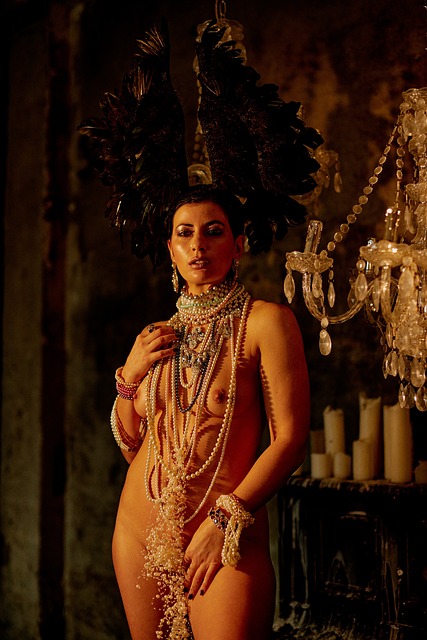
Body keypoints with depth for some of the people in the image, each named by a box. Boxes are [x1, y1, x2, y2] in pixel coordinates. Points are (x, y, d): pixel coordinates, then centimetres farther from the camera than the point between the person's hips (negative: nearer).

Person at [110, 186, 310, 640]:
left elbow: (290, 440, -11)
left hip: (226, 534, -5)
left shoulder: (265, 321, -6)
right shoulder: (160, 335, 11)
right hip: (141, 531, 5)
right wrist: (129, 376, 0)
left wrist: (227, 519, -17)